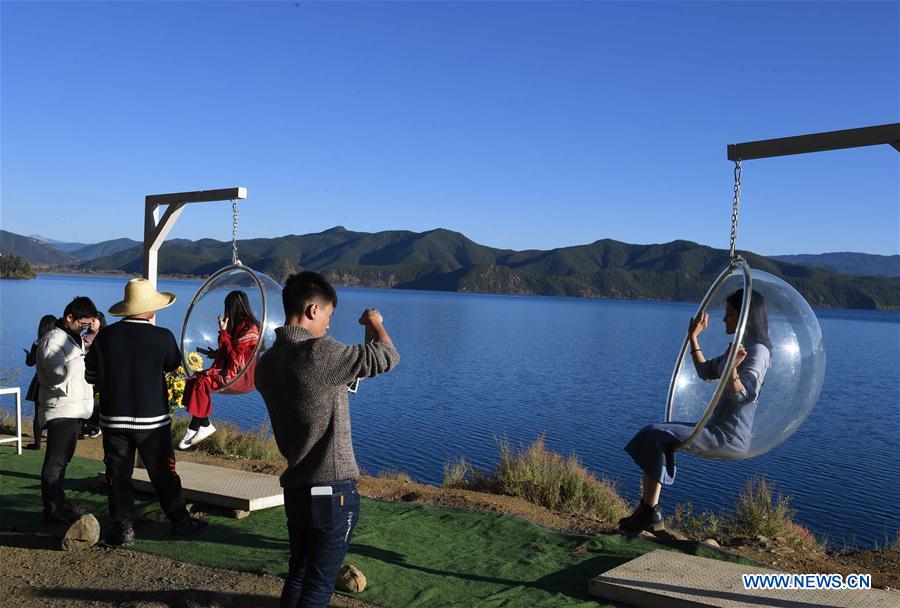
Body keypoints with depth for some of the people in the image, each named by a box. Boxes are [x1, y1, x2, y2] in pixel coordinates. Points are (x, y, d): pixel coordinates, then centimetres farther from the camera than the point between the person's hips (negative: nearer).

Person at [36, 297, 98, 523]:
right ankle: (52, 509, 0)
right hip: (61, 408, -10)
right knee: (56, 460, -5)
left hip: (74, 407, 10)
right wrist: (85, 351, -25)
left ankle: (59, 502, 25)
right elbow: (60, 375, -26)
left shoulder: (74, 337, 16)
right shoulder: (53, 340, -14)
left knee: (63, 457, 16)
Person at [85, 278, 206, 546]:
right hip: (152, 420, -1)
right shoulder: (162, 337, -13)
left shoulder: (105, 336, -7)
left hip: (114, 420, 1)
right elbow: (173, 364, 7)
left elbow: (91, 376, 2)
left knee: (118, 476, 10)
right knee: (163, 474, 11)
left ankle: (124, 529, 15)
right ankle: (179, 521, 21)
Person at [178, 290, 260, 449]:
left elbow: (234, 355, -17)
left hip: (242, 375, -10)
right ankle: (204, 425, -9)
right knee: (194, 379, -6)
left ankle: (194, 429, -10)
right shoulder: (239, 324, 16)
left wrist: (223, 332, -14)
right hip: (229, 369, 10)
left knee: (202, 382, -22)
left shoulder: (248, 327, -13)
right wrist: (215, 353, 18)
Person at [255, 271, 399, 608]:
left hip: (295, 485, 7)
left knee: (298, 573, 20)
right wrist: (373, 322, 3)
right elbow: (386, 356, -14)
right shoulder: (319, 353, -20)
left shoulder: (266, 363, 5)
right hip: (331, 487, -7)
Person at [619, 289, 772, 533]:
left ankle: (649, 512, -14)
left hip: (730, 435, -10)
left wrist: (732, 369, -39)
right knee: (657, 435, 5)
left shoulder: (757, 351, -13)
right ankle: (648, 510, -2)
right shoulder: (737, 348, 17)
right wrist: (694, 337, 27)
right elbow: (705, 371, 29)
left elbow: (742, 396, -23)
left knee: (655, 435, -20)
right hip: (717, 428, 10)